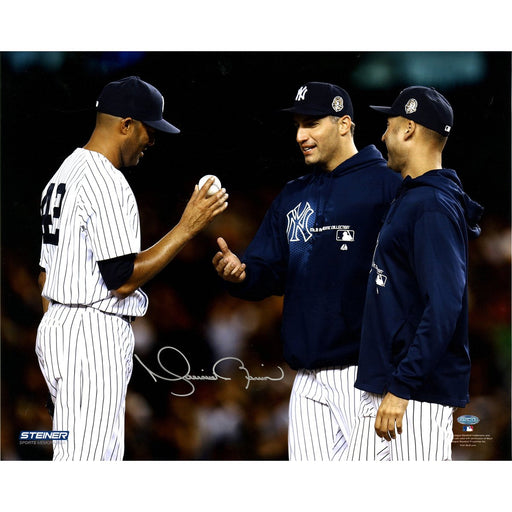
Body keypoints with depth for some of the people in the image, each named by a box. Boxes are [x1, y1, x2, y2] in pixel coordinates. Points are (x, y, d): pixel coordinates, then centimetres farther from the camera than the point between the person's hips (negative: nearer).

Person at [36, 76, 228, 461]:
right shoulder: (107, 183, -15)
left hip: (55, 328, 11)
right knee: (87, 462, -11)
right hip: (96, 334, -11)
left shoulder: (64, 174, 17)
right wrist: (187, 228, -14)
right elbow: (122, 279, -19)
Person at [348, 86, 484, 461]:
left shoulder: (434, 206, -14)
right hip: (380, 388, 10)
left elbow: (444, 307, -23)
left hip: (420, 392, -10)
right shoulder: (408, 198, 18)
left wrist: (402, 387, -24)